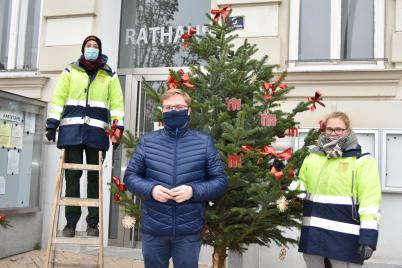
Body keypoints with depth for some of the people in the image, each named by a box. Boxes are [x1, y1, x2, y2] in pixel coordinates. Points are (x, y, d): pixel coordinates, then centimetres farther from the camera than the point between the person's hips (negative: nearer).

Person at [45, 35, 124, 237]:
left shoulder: (109, 76, 12)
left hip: (97, 131, 0)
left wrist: (117, 128, -2)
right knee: (72, 175, 1)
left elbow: (116, 103, 7)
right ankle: (71, 221, 10)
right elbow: (58, 98, 7)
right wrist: (52, 124, -1)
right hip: (72, 129, 0)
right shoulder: (70, 71, 12)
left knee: (94, 176, 3)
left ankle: (93, 222, 11)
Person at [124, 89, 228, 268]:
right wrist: (150, 189, -14)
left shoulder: (204, 142, 1)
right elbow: (130, 176, 6)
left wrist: (194, 191, -17)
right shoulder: (147, 141, 4)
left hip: (189, 231, -1)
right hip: (153, 229, 1)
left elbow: (221, 181, 0)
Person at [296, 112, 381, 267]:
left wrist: (368, 237, -17)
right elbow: (300, 186, 20)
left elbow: (370, 200, -10)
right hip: (312, 233, 5)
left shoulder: (362, 160, -3)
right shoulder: (312, 155, 12)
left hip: (344, 236, -5)